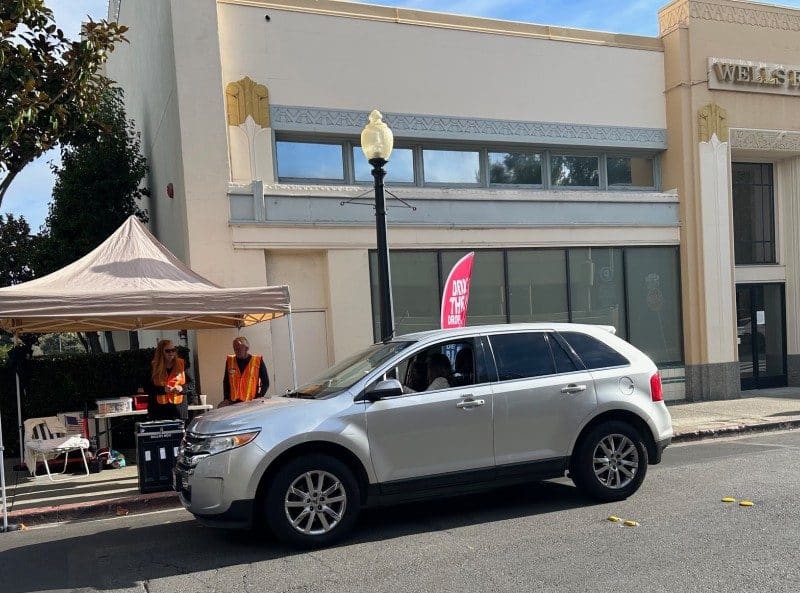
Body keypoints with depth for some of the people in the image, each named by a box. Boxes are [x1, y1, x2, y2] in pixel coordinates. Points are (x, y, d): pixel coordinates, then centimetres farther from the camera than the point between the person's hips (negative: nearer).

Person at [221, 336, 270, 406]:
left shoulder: (258, 361, 1)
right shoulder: (230, 360, 10)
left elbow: (265, 383, 4)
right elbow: (226, 382, 18)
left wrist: (258, 399, -6)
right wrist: (226, 398, 6)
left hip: (251, 403, -3)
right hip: (233, 402, 3)